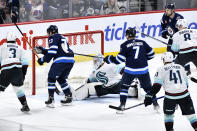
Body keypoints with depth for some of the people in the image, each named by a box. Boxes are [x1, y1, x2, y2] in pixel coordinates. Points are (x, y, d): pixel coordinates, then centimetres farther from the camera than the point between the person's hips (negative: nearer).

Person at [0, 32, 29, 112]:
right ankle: (25, 105, 23)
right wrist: (23, 74, 19)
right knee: (18, 88, 23)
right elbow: (25, 63, 13)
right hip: (18, 70, 3)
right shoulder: (20, 48, 21)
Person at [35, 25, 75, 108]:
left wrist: (43, 60, -1)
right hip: (70, 60, 8)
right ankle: (69, 97, 19)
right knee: (61, 79, 24)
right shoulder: (62, 38, 30)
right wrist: (43, 50, 31)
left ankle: (51, 99, -2)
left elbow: (52, 52, -8)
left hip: (61, 60, -8)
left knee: (51, 78, 3)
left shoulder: (53, 38, 4)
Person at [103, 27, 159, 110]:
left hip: (130, 70, -2)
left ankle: (122, 104, 8)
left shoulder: (125, 45, 0)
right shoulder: (142, 43, 8)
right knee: (147, 87, 18)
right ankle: (155, 103, 16)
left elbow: (119, 60, -3)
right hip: (143, 70, 2)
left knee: (124, 85, 16)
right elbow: (151, 54, 12)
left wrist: (109, 59, 13)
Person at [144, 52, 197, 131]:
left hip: (170, 95, -2)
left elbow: (157, 85, -6)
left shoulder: (161, 69, 4)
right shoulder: (180, 67, 16)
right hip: (184, 93, 2)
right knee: (190, 112, 13)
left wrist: (150, 95, -6)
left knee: (168, 113, 18)